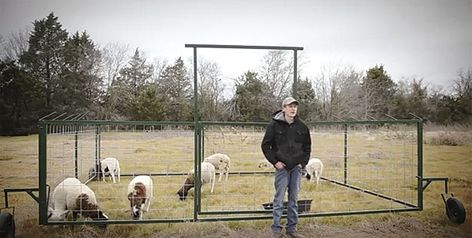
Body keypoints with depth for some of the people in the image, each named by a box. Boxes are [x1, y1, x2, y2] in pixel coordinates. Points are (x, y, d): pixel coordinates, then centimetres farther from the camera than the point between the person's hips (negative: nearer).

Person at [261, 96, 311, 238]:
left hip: (297, 168, 4)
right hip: (282, 167, -3)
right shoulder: (275, 125, -5)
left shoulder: (302, 127, 5)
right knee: (279, 199, -1)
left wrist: (303, 162, 4)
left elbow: (307, 147, 15)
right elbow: (265, 145, -1)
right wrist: (275, 161, -7)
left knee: (293, 199, 10)